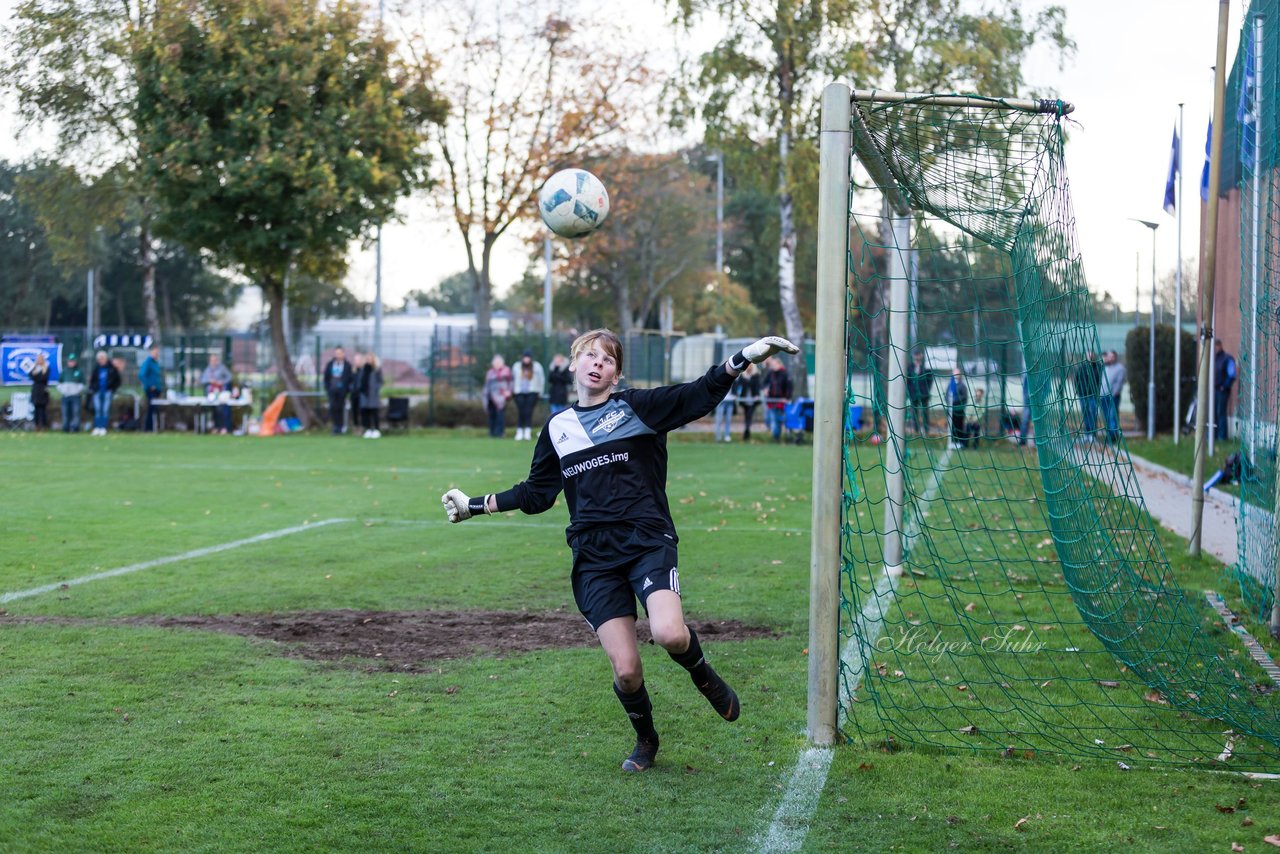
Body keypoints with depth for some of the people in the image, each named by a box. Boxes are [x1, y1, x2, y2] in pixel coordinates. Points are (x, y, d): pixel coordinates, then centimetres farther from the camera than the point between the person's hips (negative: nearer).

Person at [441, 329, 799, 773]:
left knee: (669, 634, -29)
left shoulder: (638, 406, 6)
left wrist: (745, 356, -15)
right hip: (594, 557, 2)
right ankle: (645, 740, 23)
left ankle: (703, 676, 7)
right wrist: (475, 505, 23)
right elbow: (535, 494, 26)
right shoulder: (556, 429, 16)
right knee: (625, 670, -7)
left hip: (647, 541, -2)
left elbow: (700, 395, -2)